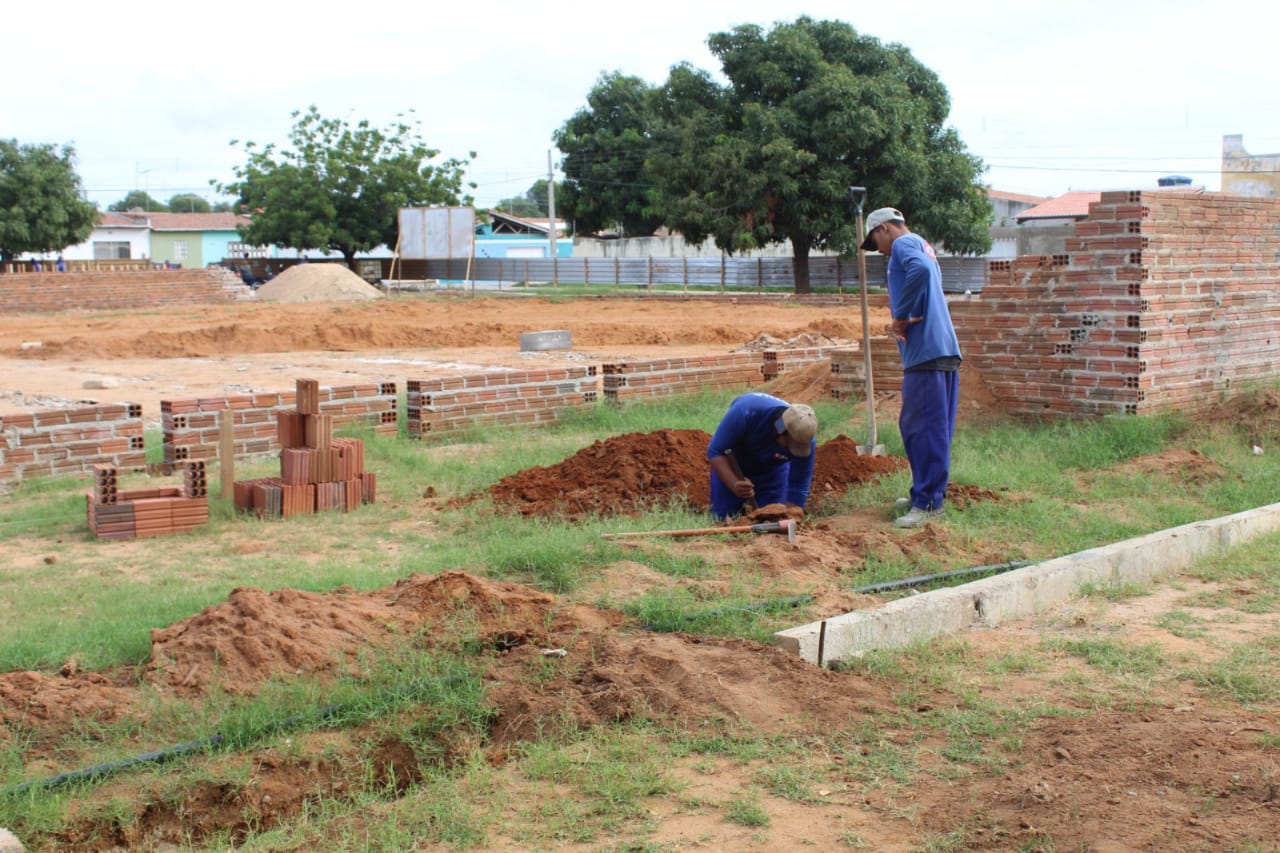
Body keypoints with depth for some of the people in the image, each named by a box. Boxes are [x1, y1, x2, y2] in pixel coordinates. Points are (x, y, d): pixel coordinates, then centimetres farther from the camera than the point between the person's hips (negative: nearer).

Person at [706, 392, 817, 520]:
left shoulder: (804, 440, -32)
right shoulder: (746, 411, -40)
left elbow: (798, 489, -23)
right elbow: (715, 451, -32)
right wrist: (734, 484, -46)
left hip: (772, 470, 2)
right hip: (731, 466, -2)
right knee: (723, 520, -5)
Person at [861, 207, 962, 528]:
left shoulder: (904, 244, -4)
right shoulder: (922, 246, 26)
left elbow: (920, 270, -25)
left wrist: (901, 315, -16)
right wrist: (904, 316, -1)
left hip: (926, 353, -10)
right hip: (943, 349, 10)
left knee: (925, 429, -8)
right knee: (915, 427, 16)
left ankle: (928, 503, -6)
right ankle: (926, 493, 24)